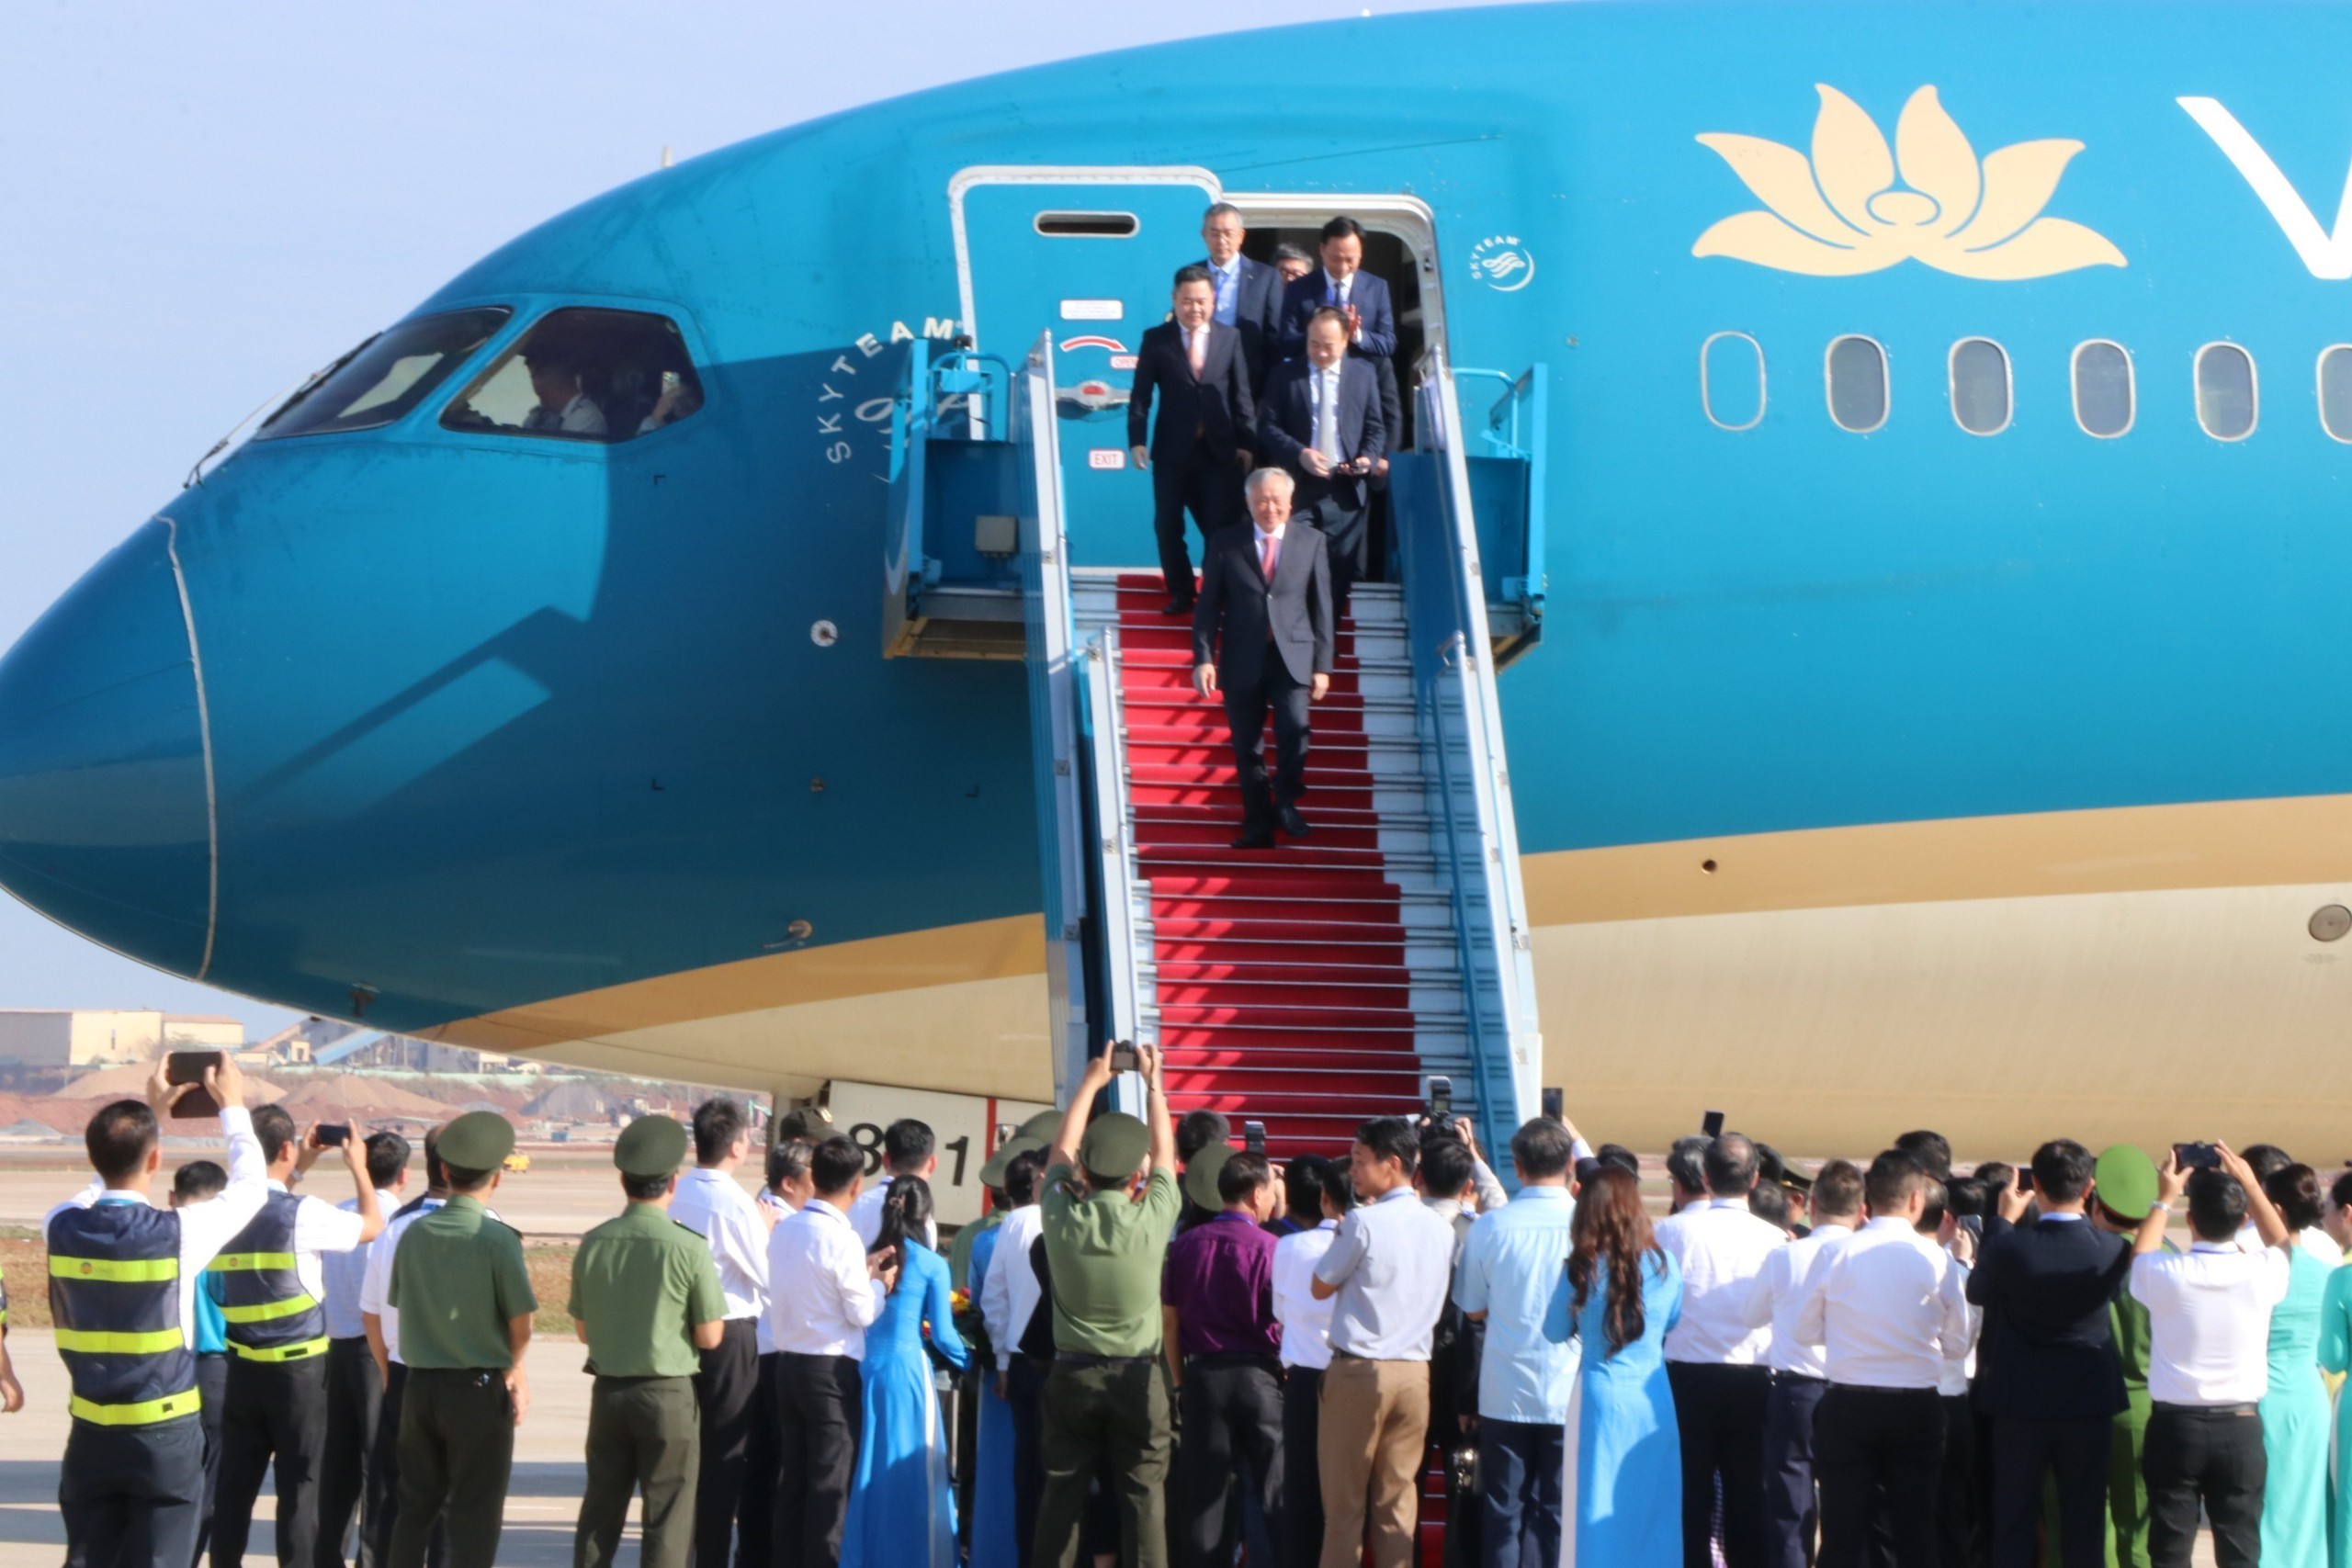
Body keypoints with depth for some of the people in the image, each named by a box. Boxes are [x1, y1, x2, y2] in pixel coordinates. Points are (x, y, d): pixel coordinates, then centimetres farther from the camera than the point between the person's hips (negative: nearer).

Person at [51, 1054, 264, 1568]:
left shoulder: (61, 1227, -3)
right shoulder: (177, 1233, -14)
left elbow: (102, 1187, 22)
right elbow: (251, 1186, 4)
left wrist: (152, 1111, 29)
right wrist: (232, 1107, 19)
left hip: (91, 1437, 4)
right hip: (165, 1437, -4)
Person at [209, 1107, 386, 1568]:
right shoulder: (302, 1214, -16)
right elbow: (372, 1226, -1)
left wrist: (301, 1168, 27)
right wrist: (358, 1166, 13)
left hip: (243, 1370, 5)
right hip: (298, 1371, -5)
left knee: (235, 1487, 8)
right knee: (300, 1488, 1)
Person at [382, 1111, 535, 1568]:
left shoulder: (415, 1234, 0)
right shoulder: (498, 1239, -14)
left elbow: (398, 1305, 9)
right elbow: (520, 1329, -13)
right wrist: (512, 1370, 10)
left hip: (421, 1384, 5)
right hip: (479, 1389, -5)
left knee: (416, 1504, 14)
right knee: (474, 1513, 2)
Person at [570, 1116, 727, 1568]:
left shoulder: (593, 1244, -2)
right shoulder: (688, 1247, -14)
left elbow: (583, 1329, 8)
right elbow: (710, 1337, -8)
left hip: (608, 1390, 4)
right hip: (668, 1394, -4)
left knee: (600, 1510, 13)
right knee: (667, 1516, 3)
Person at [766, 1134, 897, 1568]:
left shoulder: (783, 1230, 4)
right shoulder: (842, 1238, -17)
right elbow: (862, 1313, -13)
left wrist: (862, 1270, 13)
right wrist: (879, 1283, 5)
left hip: (789, 1363, 7)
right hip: (832, 1371, -7)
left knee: (792, 1478, 12)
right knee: (831, 1484, 0)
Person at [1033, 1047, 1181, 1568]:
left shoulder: (1062, 1218, -8)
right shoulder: (1150, 1221, -12)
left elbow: (1062, 1149, 10)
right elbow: (1164, 1152, 6)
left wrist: (1091, 1081, 22)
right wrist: (1153, 1081, 19)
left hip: (1071, 1375, 2)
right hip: (1137, 1379, -2)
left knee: (1061, 1498, 6)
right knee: (1143, 1500, 0)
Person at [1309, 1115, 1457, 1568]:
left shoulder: (1363, 1222, -12)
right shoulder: (1441, 1229, 6)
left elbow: (1321, 1287, -1)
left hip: (1359, 1369, -5)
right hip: (1414, 1371, 5)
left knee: (1344, 1501, 2)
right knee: (1398, 1500, 8)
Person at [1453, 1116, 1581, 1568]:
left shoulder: (1490, 1226, -6)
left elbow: (1473, 1309, 4)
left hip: (1505, 1393, 0)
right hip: (1568, 1394, 0)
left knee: (1503, 1511, 7)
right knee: (1554, 1512, 7)